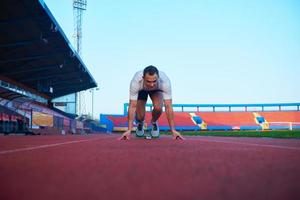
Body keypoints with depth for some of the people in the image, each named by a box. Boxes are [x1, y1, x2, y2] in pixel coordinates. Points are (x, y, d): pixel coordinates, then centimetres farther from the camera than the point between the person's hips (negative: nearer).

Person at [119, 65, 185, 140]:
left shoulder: (165, 81, -41)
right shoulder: (136, 81, -42)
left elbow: (168, 107, -37)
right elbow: (132, 106, -39)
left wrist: (173, 130, -38)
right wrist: (129, 130, -42)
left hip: (157, 89, 0)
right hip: (141, 90, 0)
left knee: (158, 108, -28)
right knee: (140, 116, -18)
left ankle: (154, 122, 8)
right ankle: (140, 123, 22)